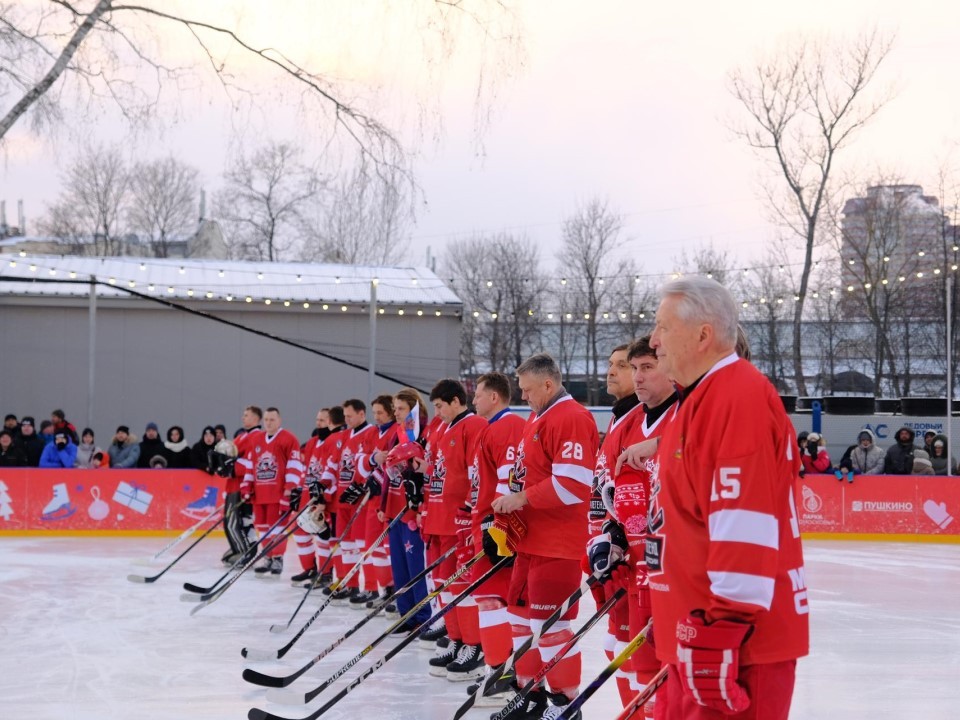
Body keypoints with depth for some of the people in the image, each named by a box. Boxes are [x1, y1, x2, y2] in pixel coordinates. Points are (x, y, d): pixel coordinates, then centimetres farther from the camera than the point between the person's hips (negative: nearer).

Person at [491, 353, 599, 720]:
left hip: (557, 544, -10)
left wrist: (523, 499, -16)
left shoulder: (572, 418, -14)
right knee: (522, 616, 15)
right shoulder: (535, 420, 17)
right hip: (529, 539, 10)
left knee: (549, 624, -6)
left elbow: (572, 485, -22)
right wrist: (506, 520, 12)